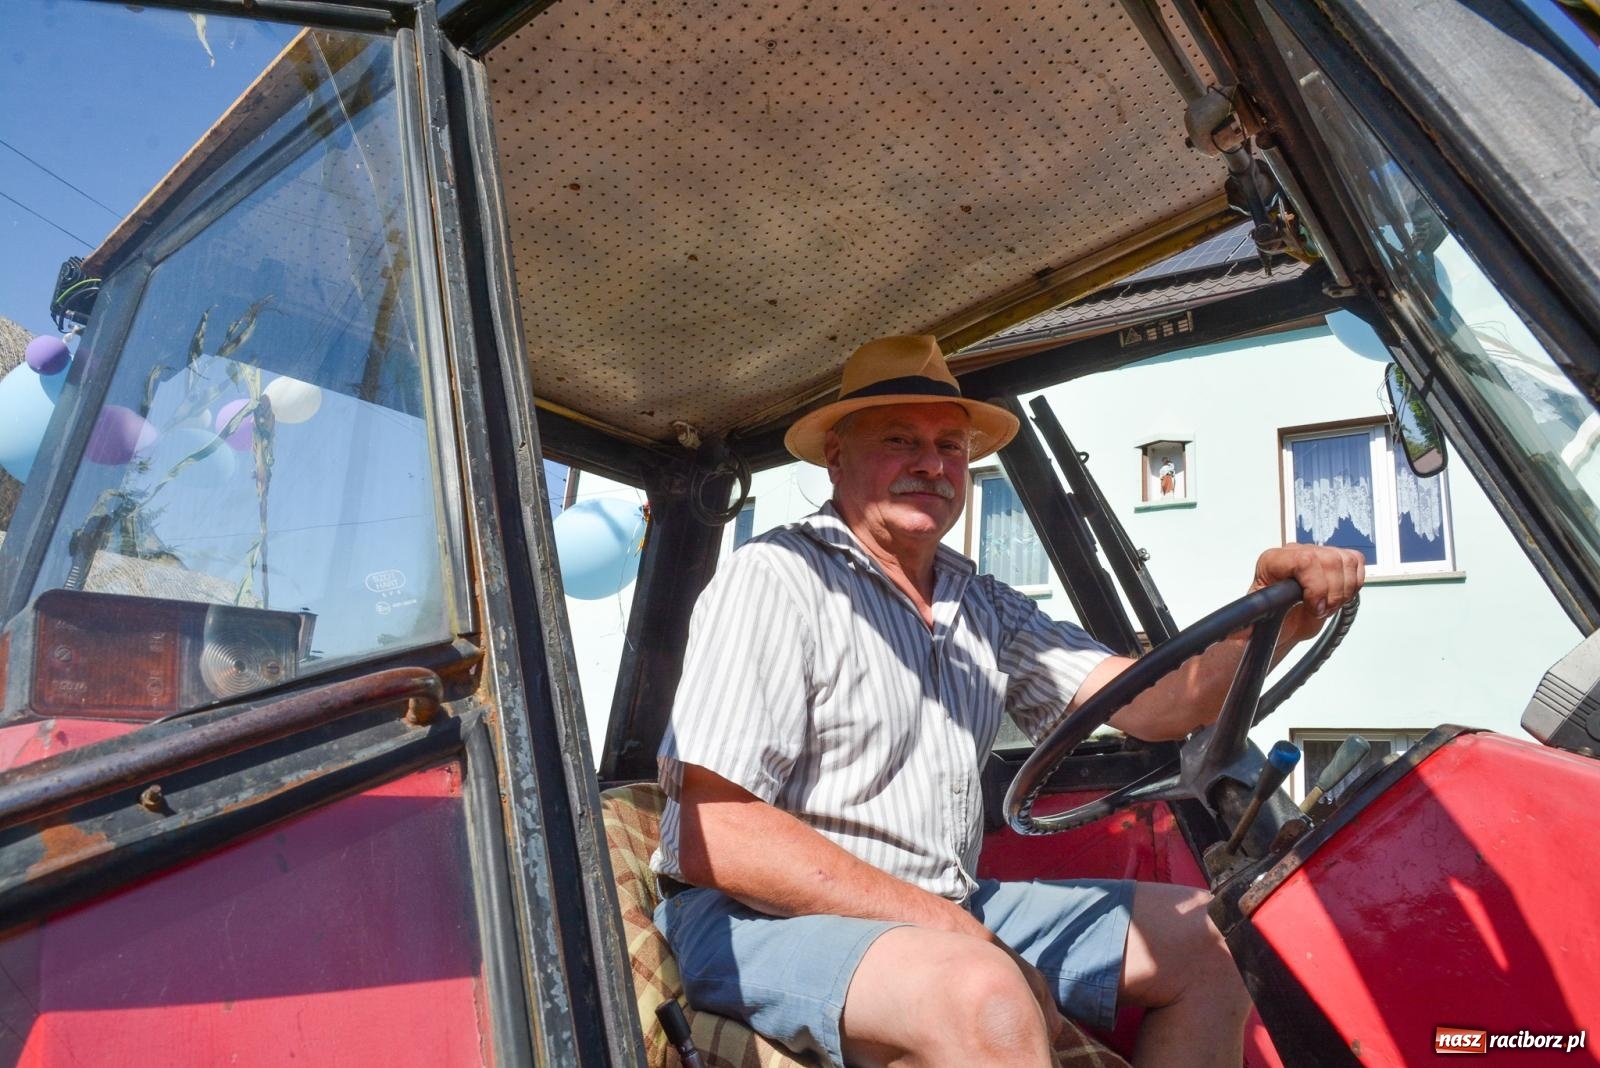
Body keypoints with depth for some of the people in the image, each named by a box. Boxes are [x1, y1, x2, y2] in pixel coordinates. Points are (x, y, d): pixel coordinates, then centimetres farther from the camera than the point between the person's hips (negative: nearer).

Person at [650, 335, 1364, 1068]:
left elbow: (1154, 704, 2)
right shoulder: (773, 581, -13)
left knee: (1202, 940, 5)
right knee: (984, 996, -36)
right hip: (761, 919, -7)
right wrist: (945, 926, -21)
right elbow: (717, 838, -20)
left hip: (946, 909, 8)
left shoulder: (984, 608, 10)